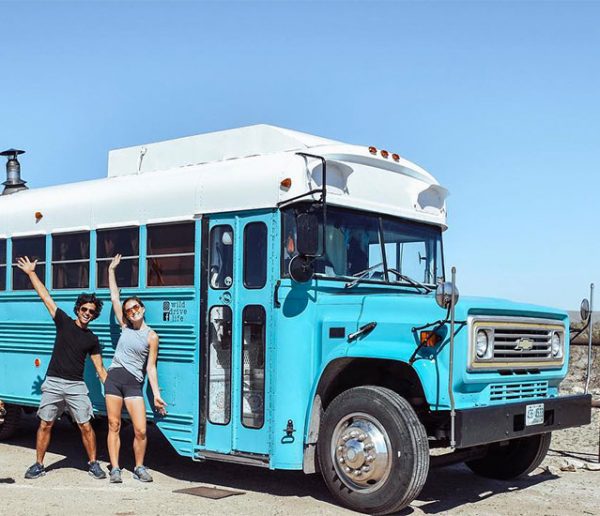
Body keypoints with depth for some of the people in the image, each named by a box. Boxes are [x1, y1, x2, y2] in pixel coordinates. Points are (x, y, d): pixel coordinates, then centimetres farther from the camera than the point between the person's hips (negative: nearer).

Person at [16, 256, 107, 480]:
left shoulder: (92, 339, 6)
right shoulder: (64, 322, 4)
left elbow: (100, 369, 8)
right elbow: (45, 296, 3)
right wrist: (31, 272, 2)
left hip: (76, 386, 0)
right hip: (53, 383, 0)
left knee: (85, 426, -3)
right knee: (45, 425, 4)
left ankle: (93, 463, 10)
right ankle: (39, 465, 16)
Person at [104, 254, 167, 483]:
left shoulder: (151, 337, 0)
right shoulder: (125, 326, 8)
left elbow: (151, 367, 1)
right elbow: (114, 296, 10)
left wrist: (156, 394, -4)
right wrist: (111, 270, 10)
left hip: (134, 383, -2)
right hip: (114, 378, 2)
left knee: (140, 430, -6)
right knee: (114, 426, 3)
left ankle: (139, 468, 13)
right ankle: (115, 469, 10)